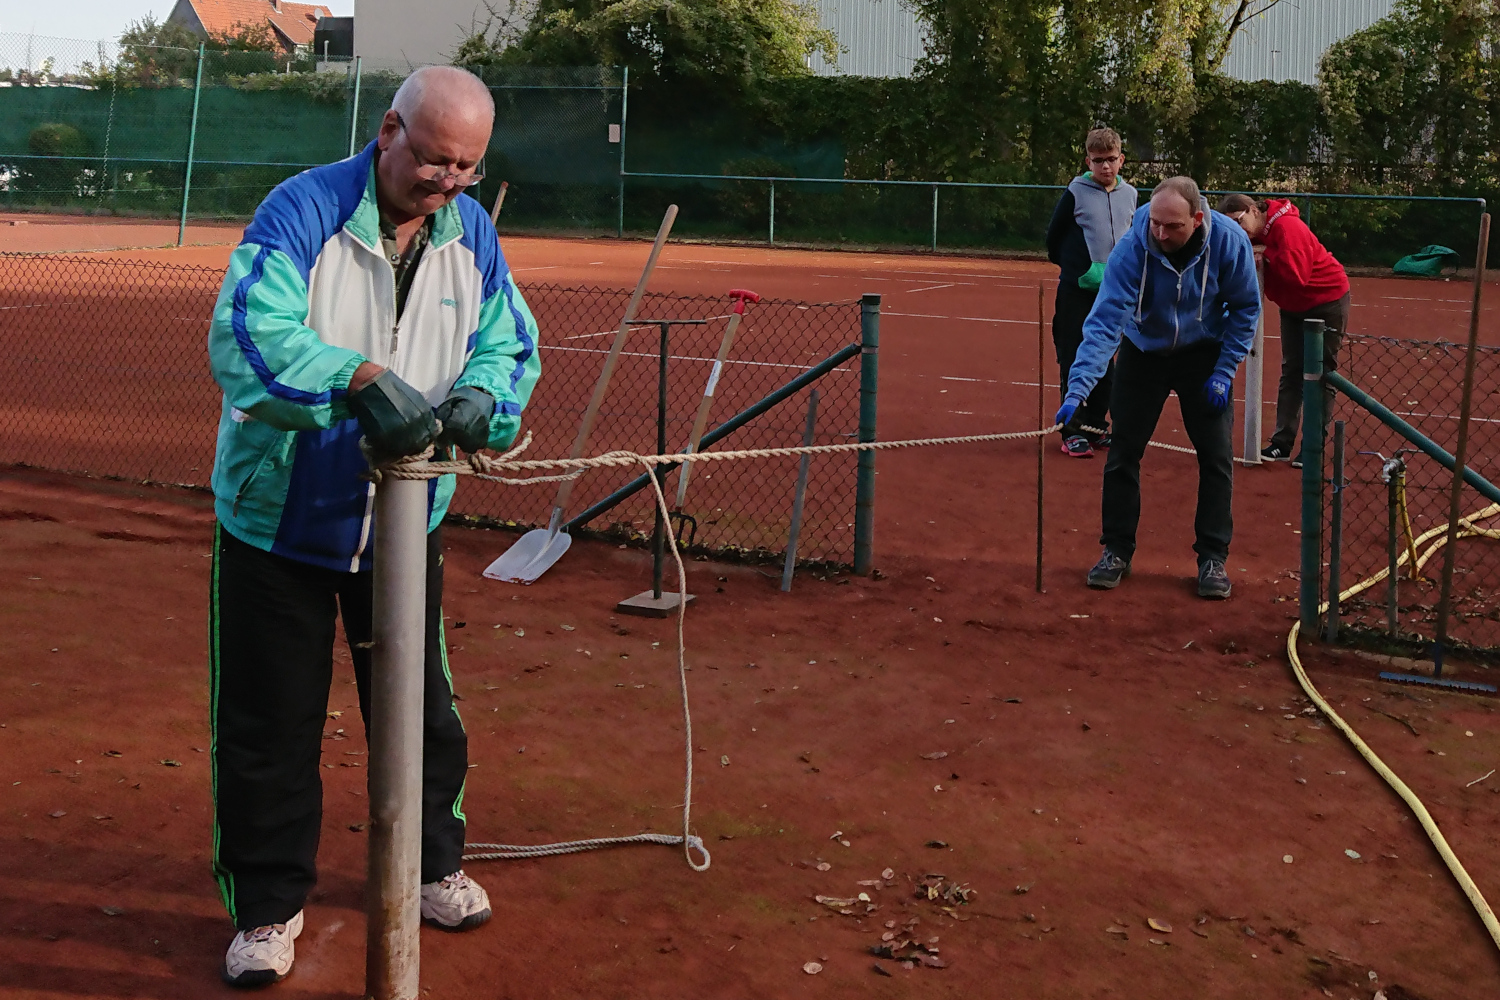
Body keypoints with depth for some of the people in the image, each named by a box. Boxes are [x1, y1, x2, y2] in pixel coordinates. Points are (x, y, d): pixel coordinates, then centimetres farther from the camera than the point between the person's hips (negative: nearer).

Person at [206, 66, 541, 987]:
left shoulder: (473, 235, -1)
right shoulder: (301, 212, -18)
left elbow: (511, 342, 4)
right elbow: (248, 335, -32)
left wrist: (480, 397, -20)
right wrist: (365, 378, -46)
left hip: (404, 521, 4)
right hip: (277, 521, -4)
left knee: (421, 706, 16)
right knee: (269, 723, 6)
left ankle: (433, 864, 38)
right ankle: (270, 905, 23)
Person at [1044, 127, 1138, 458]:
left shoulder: (1130, 195, 6)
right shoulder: (1076, 192, -7)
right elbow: (1053, 238, 0)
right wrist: (1075, 269, 2)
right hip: (1077, 293, -4)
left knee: (1105, 363, 10)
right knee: (1074, 362, -3)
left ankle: (1096, 426, 20)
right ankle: (1073, 432, 1)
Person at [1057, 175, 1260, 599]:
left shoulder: (1230, 242, -25)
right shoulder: (1132, 248, -30)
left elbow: (1245, 307, -9)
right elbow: (1104, 321, -34)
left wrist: (1224, 371, -14)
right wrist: (1078, 390, -43)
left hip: (1204, 353, 0)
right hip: (1143, 351, 0)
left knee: (1216, 455, -2)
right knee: (1123, 451, -1)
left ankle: (1212, 559, 10)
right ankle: (1117, 552, 14)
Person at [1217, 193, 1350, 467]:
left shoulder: (1287, 226, -29)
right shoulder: (1255, 233, -4)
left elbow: (1296, 275, -37)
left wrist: (1266, 255, -29)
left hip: (1326, 301, -8)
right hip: (1293, 306, 8)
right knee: (1290, 372, 8)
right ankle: (1282, 443, 12)